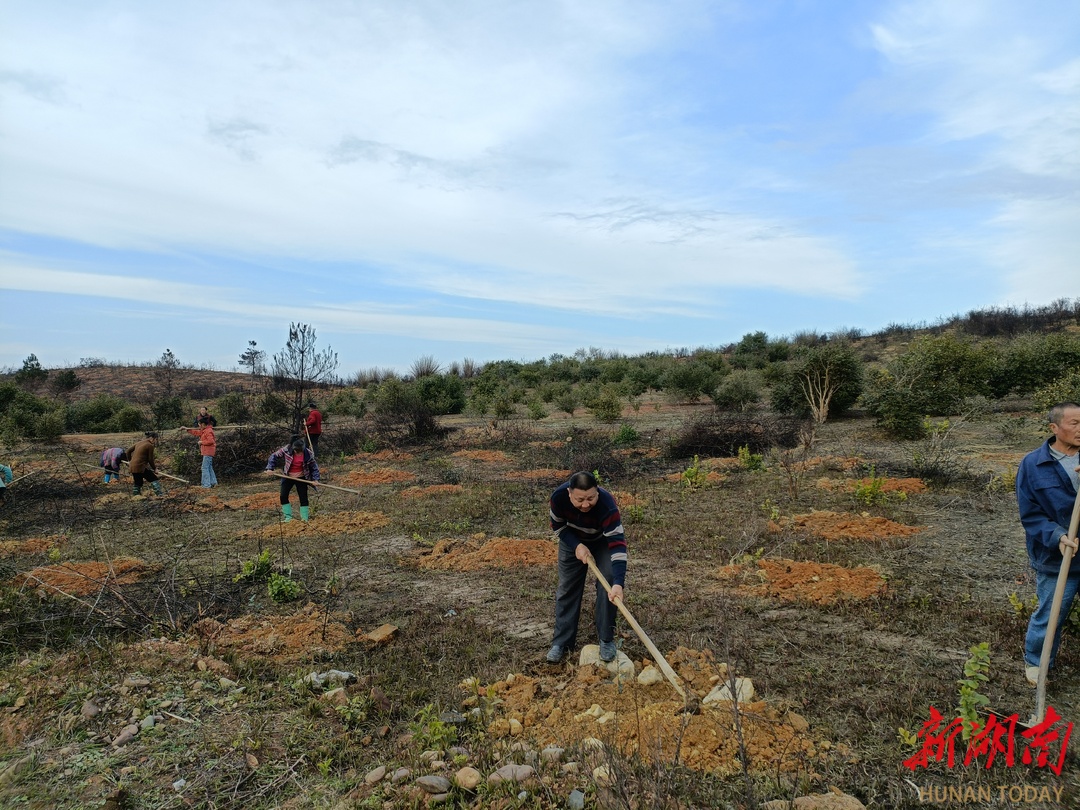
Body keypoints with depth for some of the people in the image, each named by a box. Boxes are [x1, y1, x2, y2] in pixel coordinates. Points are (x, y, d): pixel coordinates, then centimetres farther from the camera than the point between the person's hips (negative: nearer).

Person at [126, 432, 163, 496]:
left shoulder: (139, 443, 16)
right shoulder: (150, 445, -9)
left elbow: (128, 451, 23)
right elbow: (150, 459, -6)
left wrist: (130, 461, 36)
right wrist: (154, 469, 6)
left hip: (133, 467, 8)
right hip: (140, 467, -8)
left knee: (138, 483, 20)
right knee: (154, 479, -2)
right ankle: (159, 493, -8)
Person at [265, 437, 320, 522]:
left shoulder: (308, 454, -17)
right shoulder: (286, 450, -18)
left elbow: (314, 467, -6)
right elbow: (274, 456, -6)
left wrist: (315, 479, -15)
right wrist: (270, 468, -16)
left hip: (301, 478, -1)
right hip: (288, 477, 1)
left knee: (303, 498, -1)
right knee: (283, 496, -4)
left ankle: (305, 518, 9)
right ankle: (288, 517, 8)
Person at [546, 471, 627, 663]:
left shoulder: (607, 505, -42)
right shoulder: (559, 497, -34)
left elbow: (617, 544, -45)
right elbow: (558, 526, -14)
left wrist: (618, 583, -53)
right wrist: (577, 545, -26)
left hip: (603, 540, -2)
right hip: (573, 540, 2)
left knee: (607, 584, -14)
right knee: (567, 588, 2)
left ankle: (607, 640, 4)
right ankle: (561, 642, 13)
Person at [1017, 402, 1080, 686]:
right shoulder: (1033, 465, -10)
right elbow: (1030, 516, -8)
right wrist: (1057, 537, -23)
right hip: (1056, 559, -2)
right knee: (1050, 617, 11)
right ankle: (1034, 662, 32)